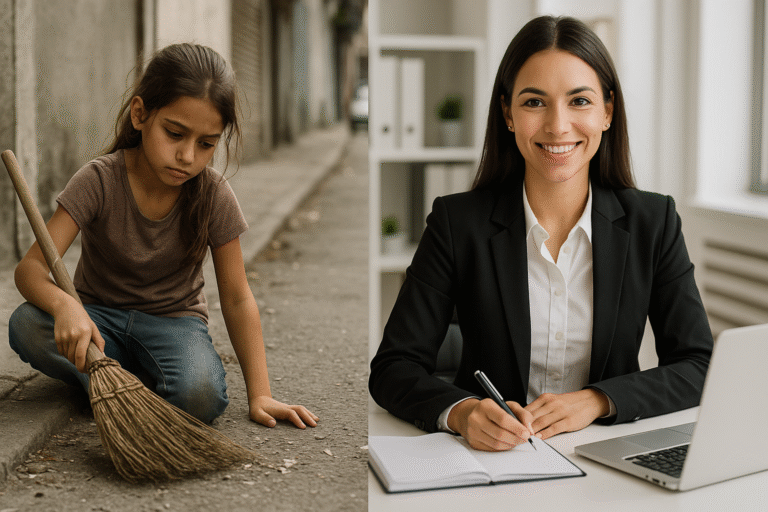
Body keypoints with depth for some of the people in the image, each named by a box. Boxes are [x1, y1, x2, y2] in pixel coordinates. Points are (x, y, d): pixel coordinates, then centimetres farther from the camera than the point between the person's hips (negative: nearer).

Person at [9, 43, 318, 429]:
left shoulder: (214, 195, -13)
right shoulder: (100, 180, -17)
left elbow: (237, 299, -7)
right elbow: (31, 267, -23)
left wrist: (259, 395, -14)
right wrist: (63, 304, -48)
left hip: (174, 319, 0)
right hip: (100, 316, 0)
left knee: (200, 396, -32)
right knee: (26, 326, -31)